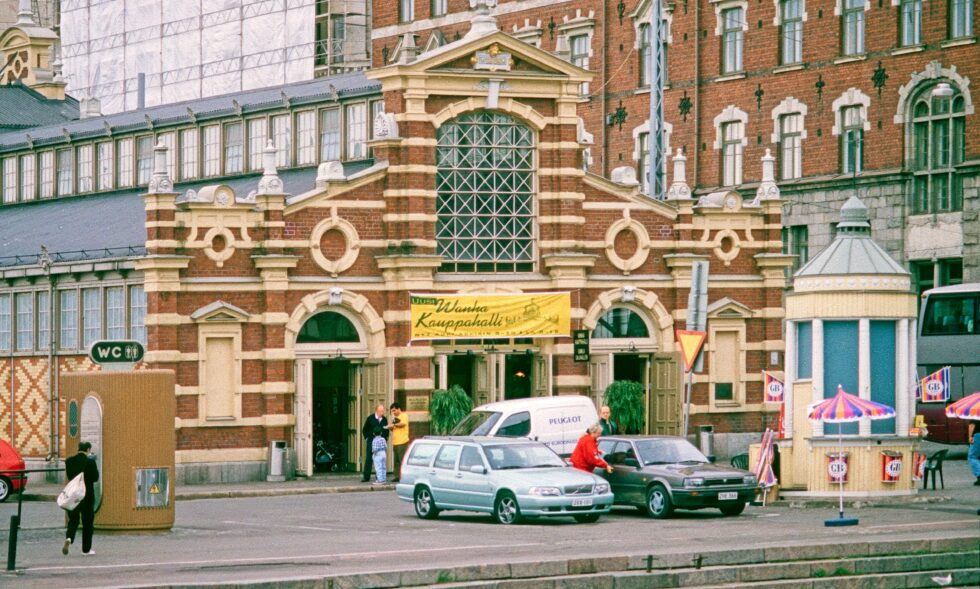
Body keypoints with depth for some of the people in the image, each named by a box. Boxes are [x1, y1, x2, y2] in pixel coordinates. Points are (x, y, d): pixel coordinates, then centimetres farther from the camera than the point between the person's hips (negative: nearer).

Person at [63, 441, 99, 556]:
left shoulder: (69, 461, 1)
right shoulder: (90, 461, -13)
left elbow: (68, 476, 8)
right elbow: (95, 477, -10)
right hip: (87, 494, -3)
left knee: (73, 520, 11)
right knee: (87, 522, 8)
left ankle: (69, 538, -18)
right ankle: (86, 549, 13)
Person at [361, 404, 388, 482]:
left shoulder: (384, 419, 5)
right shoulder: (370, 418, -3)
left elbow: (386, 430, 17)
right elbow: (364, 430, 6)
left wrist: (385, 439, 7)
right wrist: (367, 438, 0)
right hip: (371, 442, -3)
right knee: (369, 459, -5)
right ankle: (366, 476, -2)